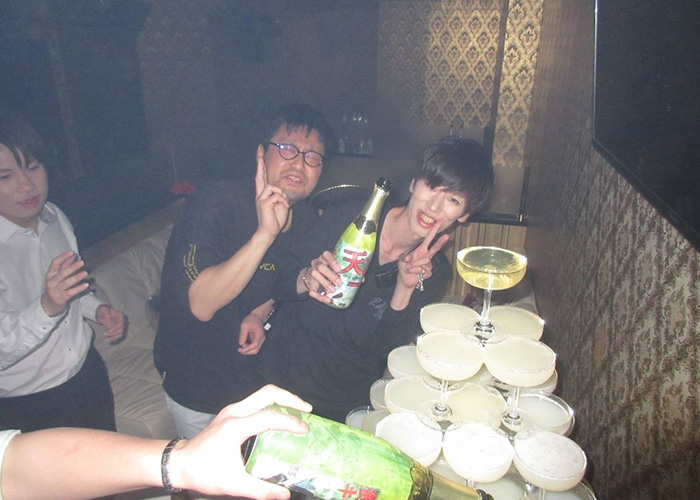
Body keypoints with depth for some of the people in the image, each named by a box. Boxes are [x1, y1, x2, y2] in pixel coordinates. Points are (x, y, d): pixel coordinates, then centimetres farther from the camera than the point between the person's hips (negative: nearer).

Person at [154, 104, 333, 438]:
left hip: (261, 374, 5)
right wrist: (264, 233, -43)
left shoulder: (307, 218, -8)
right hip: (198, 388, -5)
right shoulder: (214, 203, -26)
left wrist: (259, 314, -13)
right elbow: (201, 304, -36)